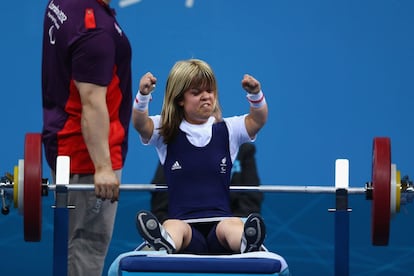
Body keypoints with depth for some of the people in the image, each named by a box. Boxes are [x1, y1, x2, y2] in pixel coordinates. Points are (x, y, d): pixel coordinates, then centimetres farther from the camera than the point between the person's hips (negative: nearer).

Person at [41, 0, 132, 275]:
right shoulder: (95, 30, -24)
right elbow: (92, 102, -28)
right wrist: (102, 167, -30)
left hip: (64, 140, 10)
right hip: (87, 148, -10)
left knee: (78, 241, 17)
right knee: (88, 243, -4)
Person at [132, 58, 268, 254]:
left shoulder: (227, 131, 16)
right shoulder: (166, 133, 13)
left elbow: (258, 120, 0)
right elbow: (140, 123, -6)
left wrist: (255, 94, -21)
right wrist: (143, 95, -27)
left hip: (220, 221, 0)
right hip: (184, 223, 0)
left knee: (232, 224, -35)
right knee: (173, 225, -36)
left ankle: (247, 243, -69)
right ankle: (164, 244, -70)